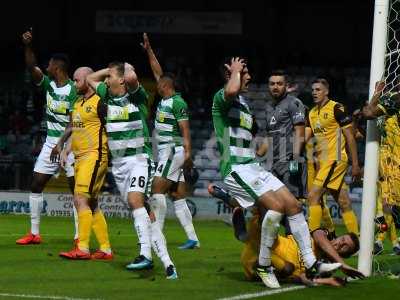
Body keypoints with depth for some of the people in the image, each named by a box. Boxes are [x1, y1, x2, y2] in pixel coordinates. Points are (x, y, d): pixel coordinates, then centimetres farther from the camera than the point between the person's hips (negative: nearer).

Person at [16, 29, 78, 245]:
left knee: (76, 188, -6)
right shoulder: (48, 84, 4)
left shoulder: (74, 90, -14)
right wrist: (28, 47, -17)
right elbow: (31, 67, -3)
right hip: (51, 142, 7)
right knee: (36, 185, 6)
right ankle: (34, 233, 13)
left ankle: (79, 237, -4)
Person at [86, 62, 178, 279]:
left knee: (135, 200, -27)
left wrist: (127, 67, -8)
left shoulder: (136, 96, -8)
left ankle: (145, 255, -33)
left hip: (138, 157, -7)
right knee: (143, 212, 2)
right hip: (118, 161, 7)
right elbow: (90, 79, 28)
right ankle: (166, 262, 2)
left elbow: (131, 78, -30)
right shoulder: (108, 96, 12)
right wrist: (111, 68, 17)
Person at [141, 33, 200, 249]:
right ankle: (192, 238, 4)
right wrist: (148, 50, 22)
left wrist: (188, 152, -23)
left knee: (157, 189, -11)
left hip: (173, 150, -9)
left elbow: (185, 129, -16)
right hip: (166, 151, 9)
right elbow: (157, 72, 22)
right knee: (178, 196, 5)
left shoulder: (177, 102, -11)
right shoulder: (164, 99, 13)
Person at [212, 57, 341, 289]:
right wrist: (235, 71, -14)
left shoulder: (244, 103, 23)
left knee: (293, 204, -1)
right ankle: (264, 266, -16)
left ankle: (311, 263, 1)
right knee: (276, 205, -24)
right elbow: (231, 90, -33)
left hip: (253, 166, 9)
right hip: (236, 168, -9)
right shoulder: (222, 97, -6)